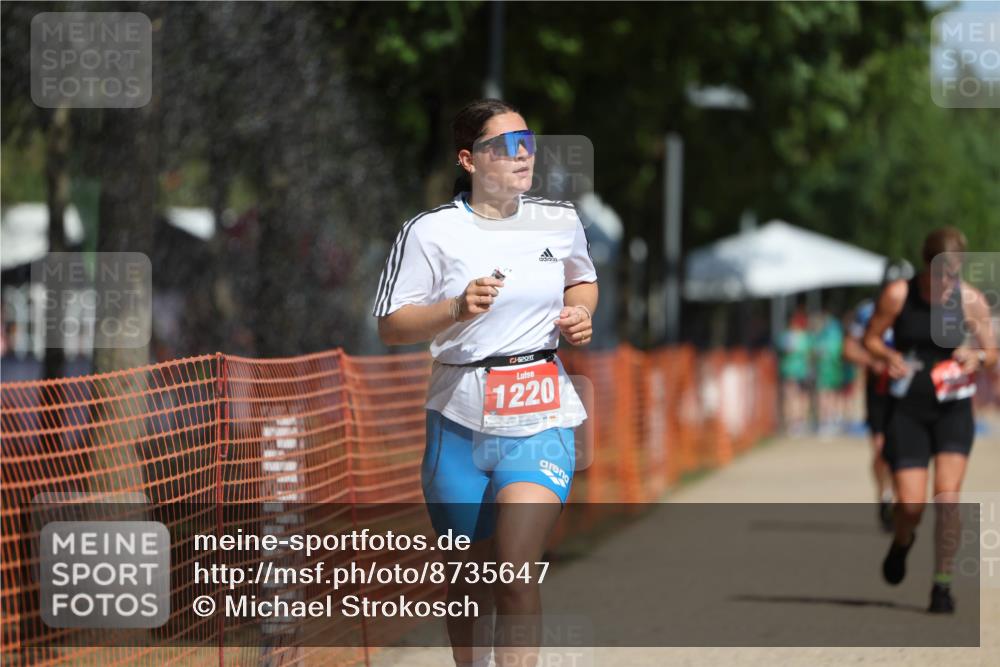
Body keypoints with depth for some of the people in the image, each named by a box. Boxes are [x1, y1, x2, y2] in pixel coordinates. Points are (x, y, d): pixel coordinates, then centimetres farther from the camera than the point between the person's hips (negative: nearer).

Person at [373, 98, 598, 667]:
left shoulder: (562, 221, 5)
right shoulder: (430, 232, -5)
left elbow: (583, 280, 26)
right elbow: (392, 326, -6)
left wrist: (581, 312, 4)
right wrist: (456, 310, -23)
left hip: (540, 422, 0)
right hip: (460, 424, 0)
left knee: (516, 571, -17)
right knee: (471, 576, 12)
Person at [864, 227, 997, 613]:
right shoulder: (898, 295, -8)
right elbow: (871, 338, 2)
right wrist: (889, 357, -19)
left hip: (954, 409, 0)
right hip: (907, 408, 0)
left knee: (947, 496, -14)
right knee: (910, 504, -6)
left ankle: (943, 585, -3)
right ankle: (902, 543, 31)